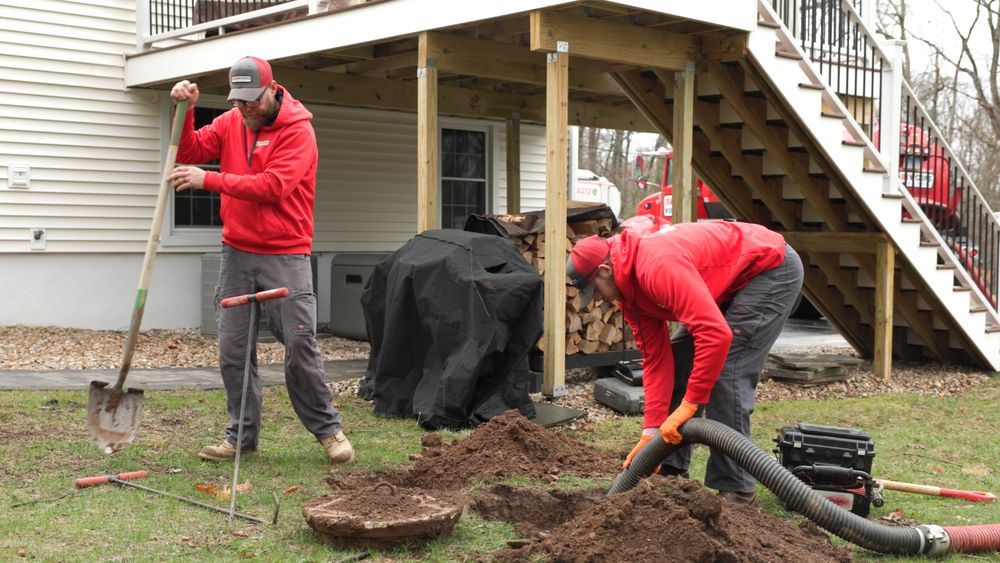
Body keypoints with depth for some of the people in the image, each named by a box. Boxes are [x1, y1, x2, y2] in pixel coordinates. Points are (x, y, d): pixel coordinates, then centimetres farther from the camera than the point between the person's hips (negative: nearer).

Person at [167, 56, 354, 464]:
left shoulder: (298, 130, -10)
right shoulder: (230, 123, 9)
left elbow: (272, 186, -21)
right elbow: (190, 152, 2)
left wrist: (209, 180, -22)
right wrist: (185, 111, -13)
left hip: (285, 255, -5)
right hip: (237, 253, 5)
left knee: (300, 346, -5)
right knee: (232, 350, 4)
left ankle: (327, 429, 10)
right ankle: (242, 435, 13)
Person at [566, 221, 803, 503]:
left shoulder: (658, 267, -33)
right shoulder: (627, 288, -3)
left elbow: (716, 334, -40)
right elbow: (656, 360, -2)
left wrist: (689, 403, -32)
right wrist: (651, 431, -7)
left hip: (774, 269, -10)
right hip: (732, 279, 10)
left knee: (725, 369, -17)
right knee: (678, 357, 5)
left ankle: (735, 488, -7)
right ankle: (671, 468, 12)